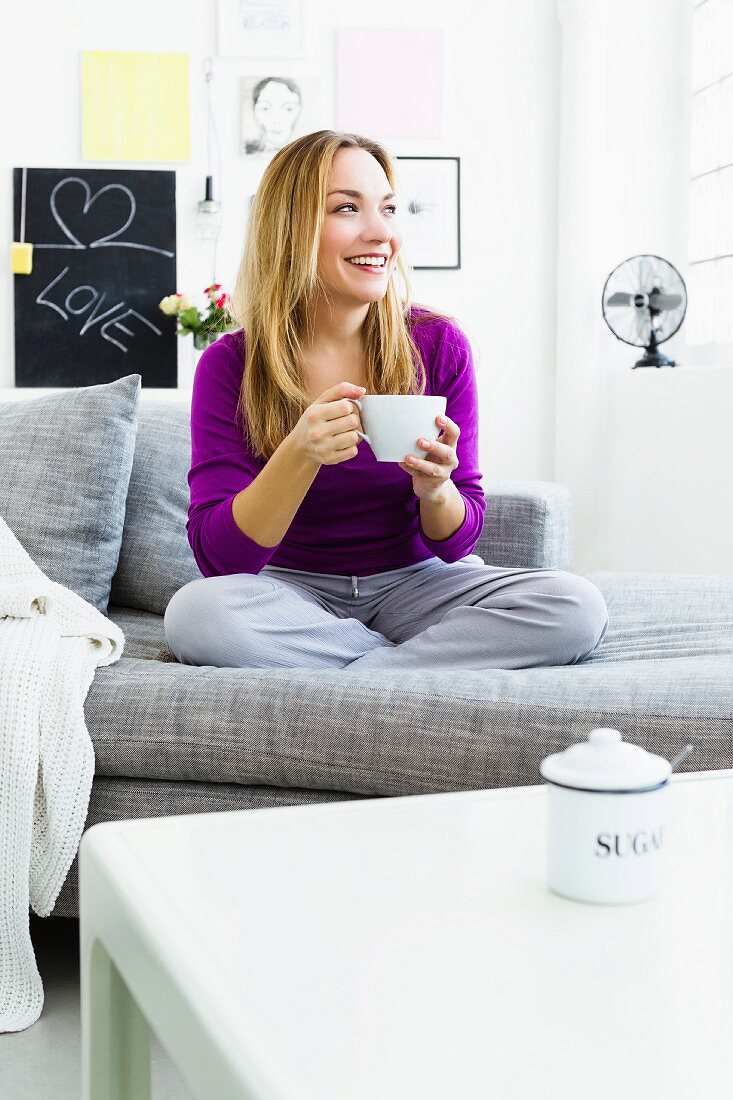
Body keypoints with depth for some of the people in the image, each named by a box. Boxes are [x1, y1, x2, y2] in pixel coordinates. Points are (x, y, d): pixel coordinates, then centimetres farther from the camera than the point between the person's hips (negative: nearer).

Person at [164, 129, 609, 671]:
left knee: (577, 607, -24)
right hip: (294, 589, 0)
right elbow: (218, 559, -15)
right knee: (194, 611, -34)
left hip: (412, 581, 1)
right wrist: (301, 455, -30)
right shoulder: (231, 364, -9)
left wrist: (435, 489, -25)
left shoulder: (438, 346, -6)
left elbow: (456, 542, -2)